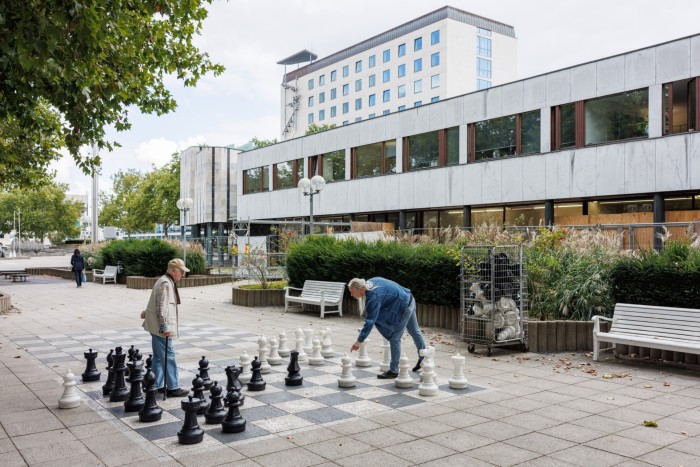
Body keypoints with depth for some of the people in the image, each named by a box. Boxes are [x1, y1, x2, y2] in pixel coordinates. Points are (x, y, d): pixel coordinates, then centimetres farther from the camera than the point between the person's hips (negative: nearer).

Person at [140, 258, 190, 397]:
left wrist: (147, 311, 35)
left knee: (159, 357, 15)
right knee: (169, 357, -7)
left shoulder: (167, 282, 16)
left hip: (157, 327, 11)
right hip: (161, 328, -11)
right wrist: (165, 326, -26)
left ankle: (158, 385, 23)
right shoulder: (166, 284, -17)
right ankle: (173, 388, -3)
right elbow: (162, 306, -24)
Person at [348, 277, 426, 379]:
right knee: (414, 331, 26)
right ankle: (423, 359, 44)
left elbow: (370, 321, -32)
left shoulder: (374, 297, -31)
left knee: (394, 339, -4)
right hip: (409, 300, 10)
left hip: (404, 307, -10)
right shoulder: (370, 282, -5)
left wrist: (360, 341, -30)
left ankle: (393, 371, 6)